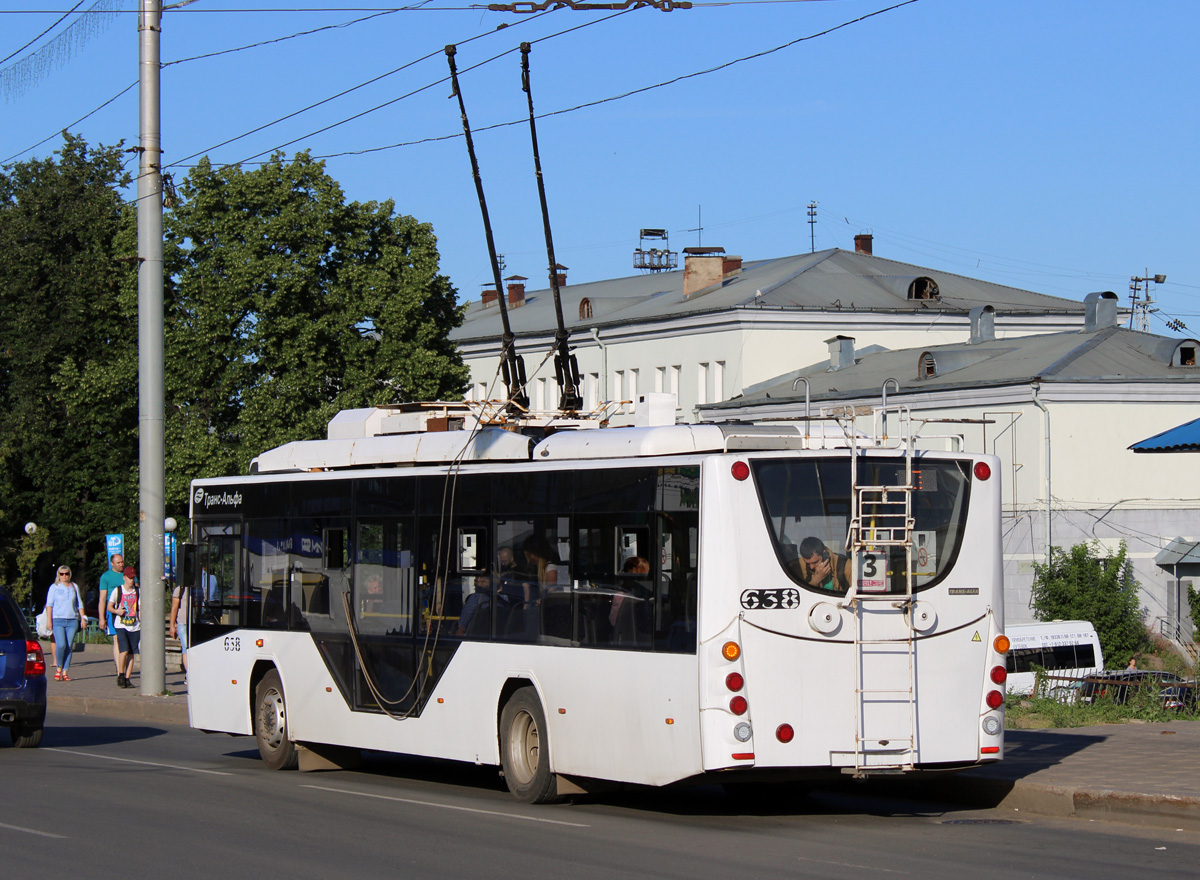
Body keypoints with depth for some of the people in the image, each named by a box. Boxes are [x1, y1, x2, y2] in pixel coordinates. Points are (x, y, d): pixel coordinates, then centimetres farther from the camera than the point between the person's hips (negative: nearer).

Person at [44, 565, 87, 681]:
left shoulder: (74, 587, 15)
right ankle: (59, 668, 3)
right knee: (61, 645, -17)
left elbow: (79, 604, 19)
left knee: (69, 647, -2)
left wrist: (83, 618, 10)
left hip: (72, 620, 3)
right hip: (58, 620, -3)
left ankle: (65, 672, 3)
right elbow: (49, 604, 4)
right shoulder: (54, 587, 7)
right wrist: (49, 619, -5)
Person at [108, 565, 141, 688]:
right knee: (124, 650, -15)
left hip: (135, 626, 2)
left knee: (131, 653, 1)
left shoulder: (138, 591, 8)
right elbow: (109, 606, 9)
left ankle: (127, 678, 7)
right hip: (121, 625, -2)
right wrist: (117, 611, -11)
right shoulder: (117, 591, 3)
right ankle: (120, 675, 0)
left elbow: (140, 608, 9)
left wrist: (142, 622, -1)